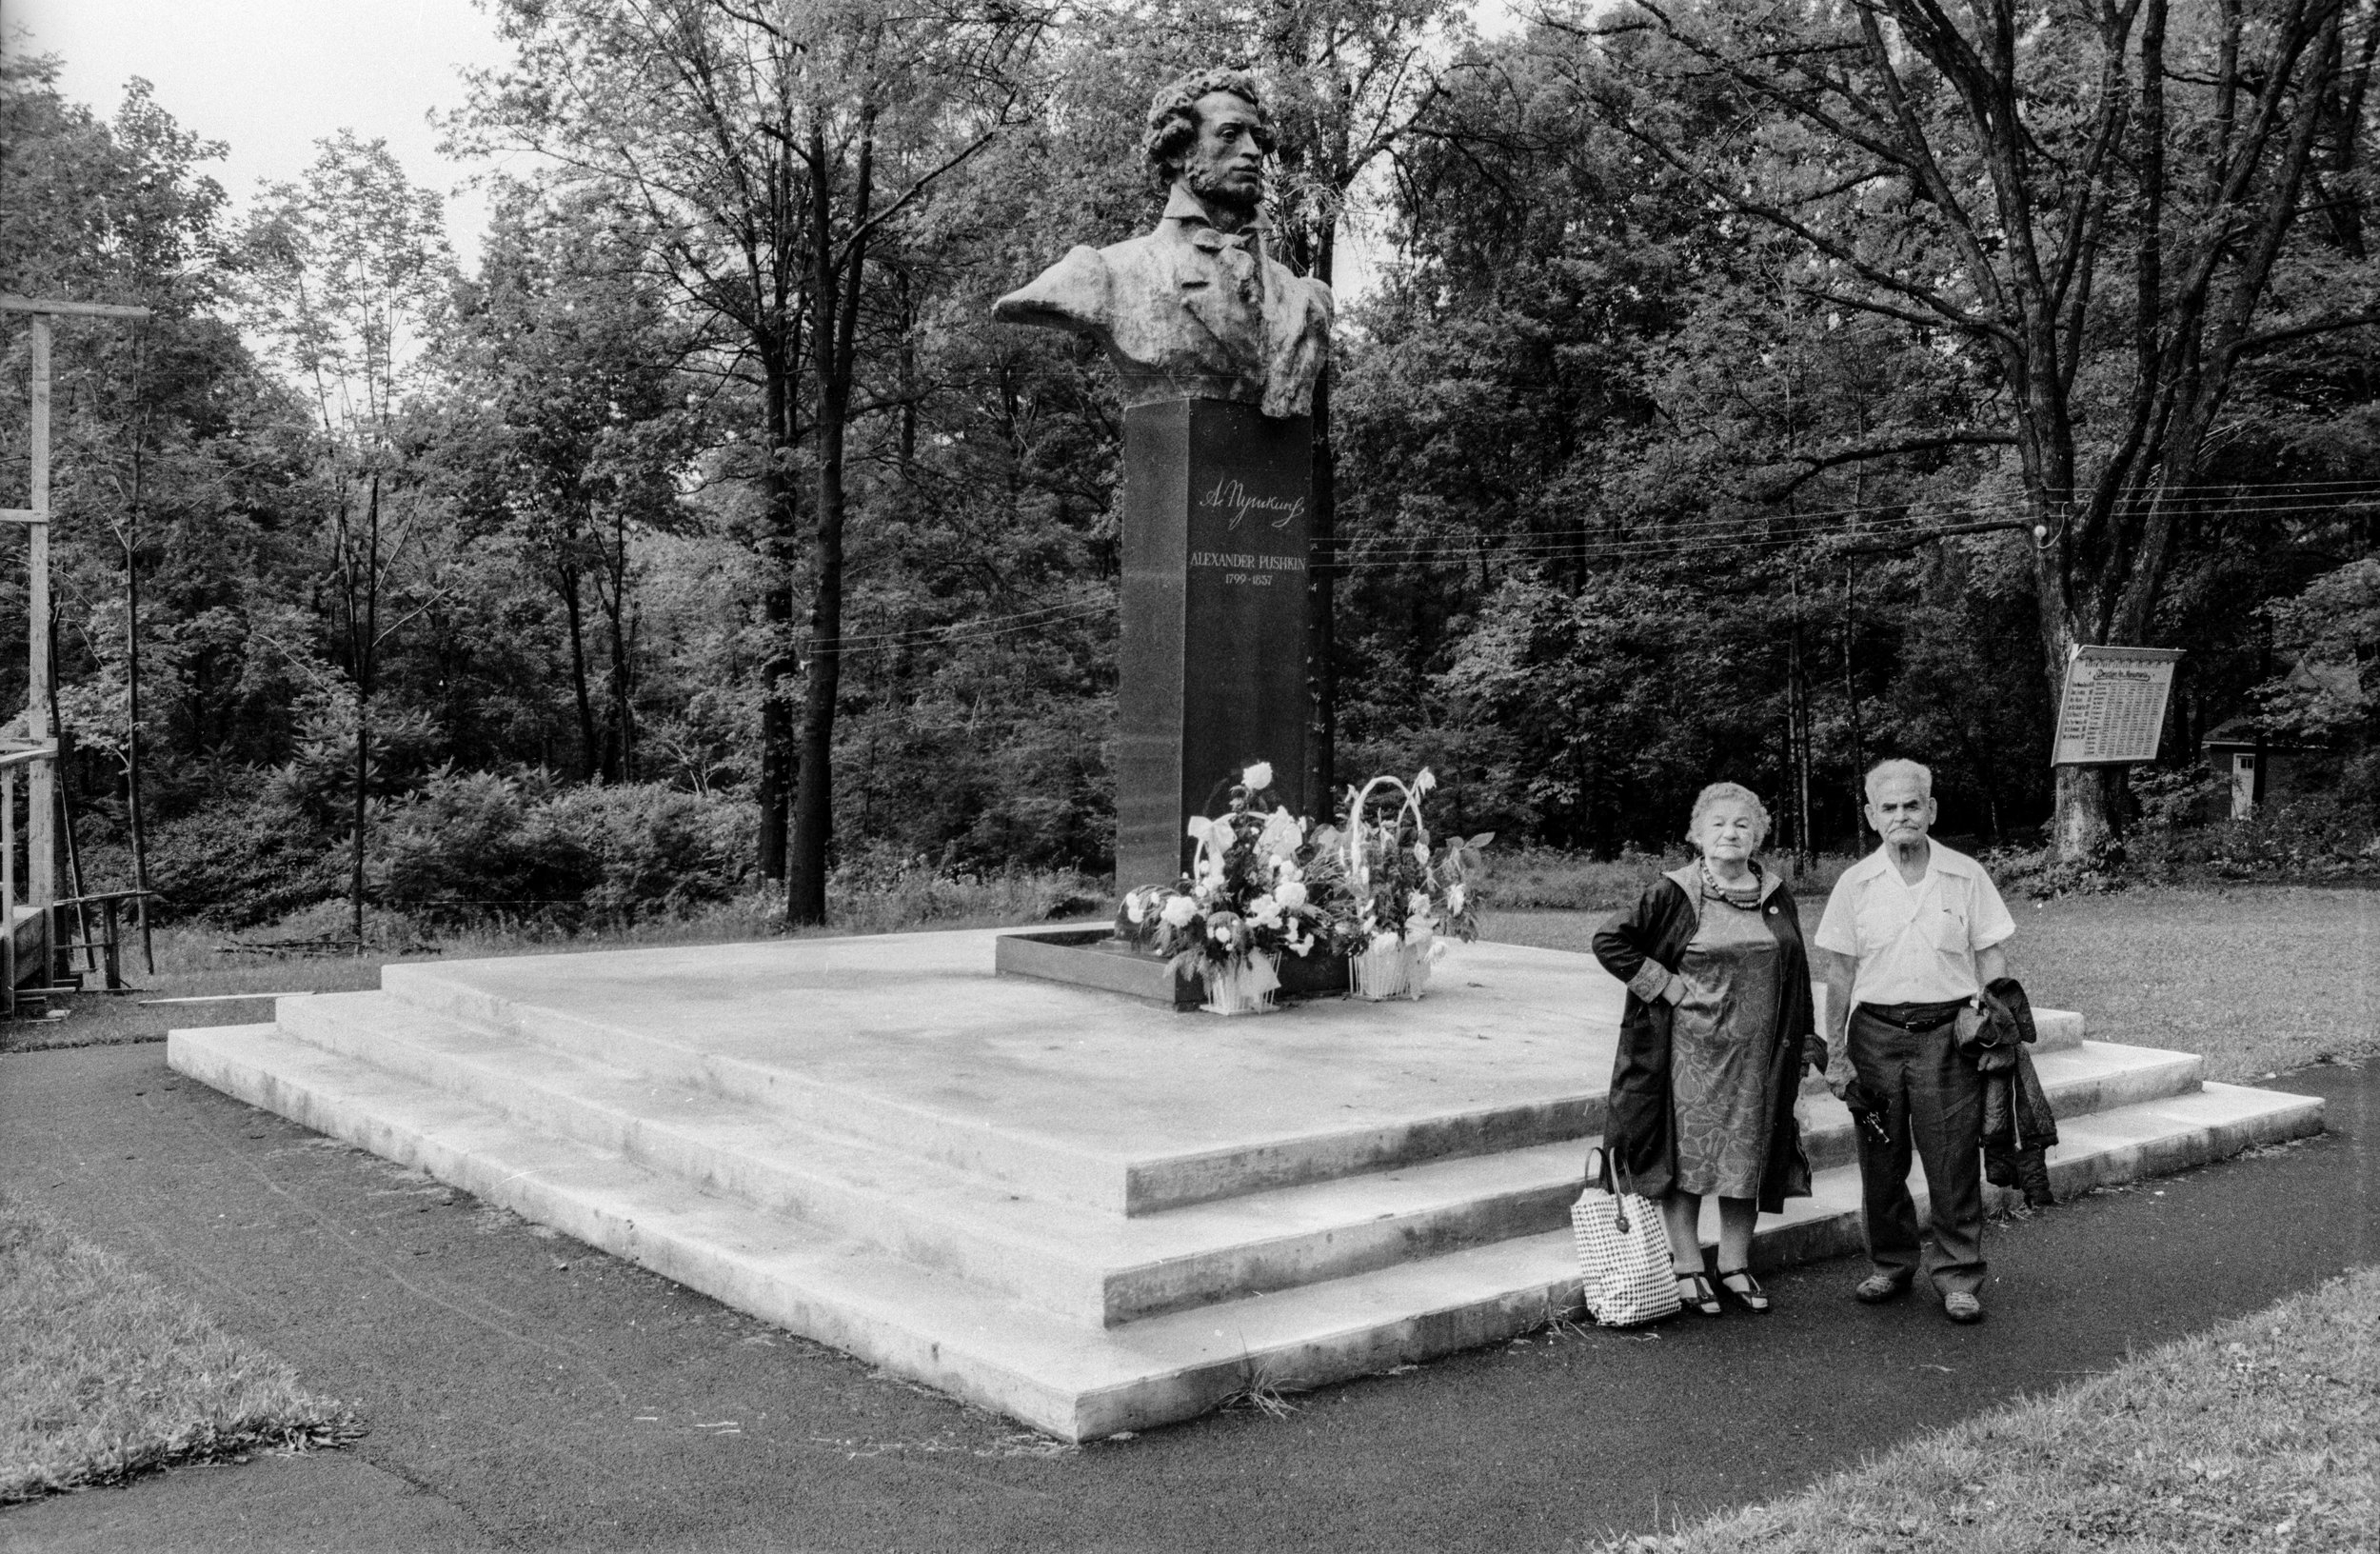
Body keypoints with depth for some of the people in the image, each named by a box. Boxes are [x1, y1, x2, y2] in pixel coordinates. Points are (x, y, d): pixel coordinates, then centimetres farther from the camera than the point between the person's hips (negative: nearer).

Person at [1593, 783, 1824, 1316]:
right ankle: (1687, 1268, 13)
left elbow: (1794, 971, 15)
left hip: (1757, 1053, 4)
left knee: (1747, 1157, 10)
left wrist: (1804, 1042, 13)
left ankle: (1735, 1266, 22)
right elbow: (1610, 942, -7)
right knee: (1687, 1153, 1)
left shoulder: (1775, 896, 8)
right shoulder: (1674, 893, -7)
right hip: (1691, 1048, -4)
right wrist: (1664, 985, -11)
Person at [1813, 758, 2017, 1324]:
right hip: (1875, 1031, 1)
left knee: (1954, 1162, -1)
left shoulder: (1966, 876, 3)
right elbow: (1838, 972, 5)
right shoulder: (1856, 883, 4)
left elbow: (1992, 960, 6)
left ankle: (1958, 1276, 10)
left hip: (1946, 1032, -1)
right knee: (1881, 1162, 7)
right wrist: (1836, 1054, 2)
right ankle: (1891, 1266, 22)